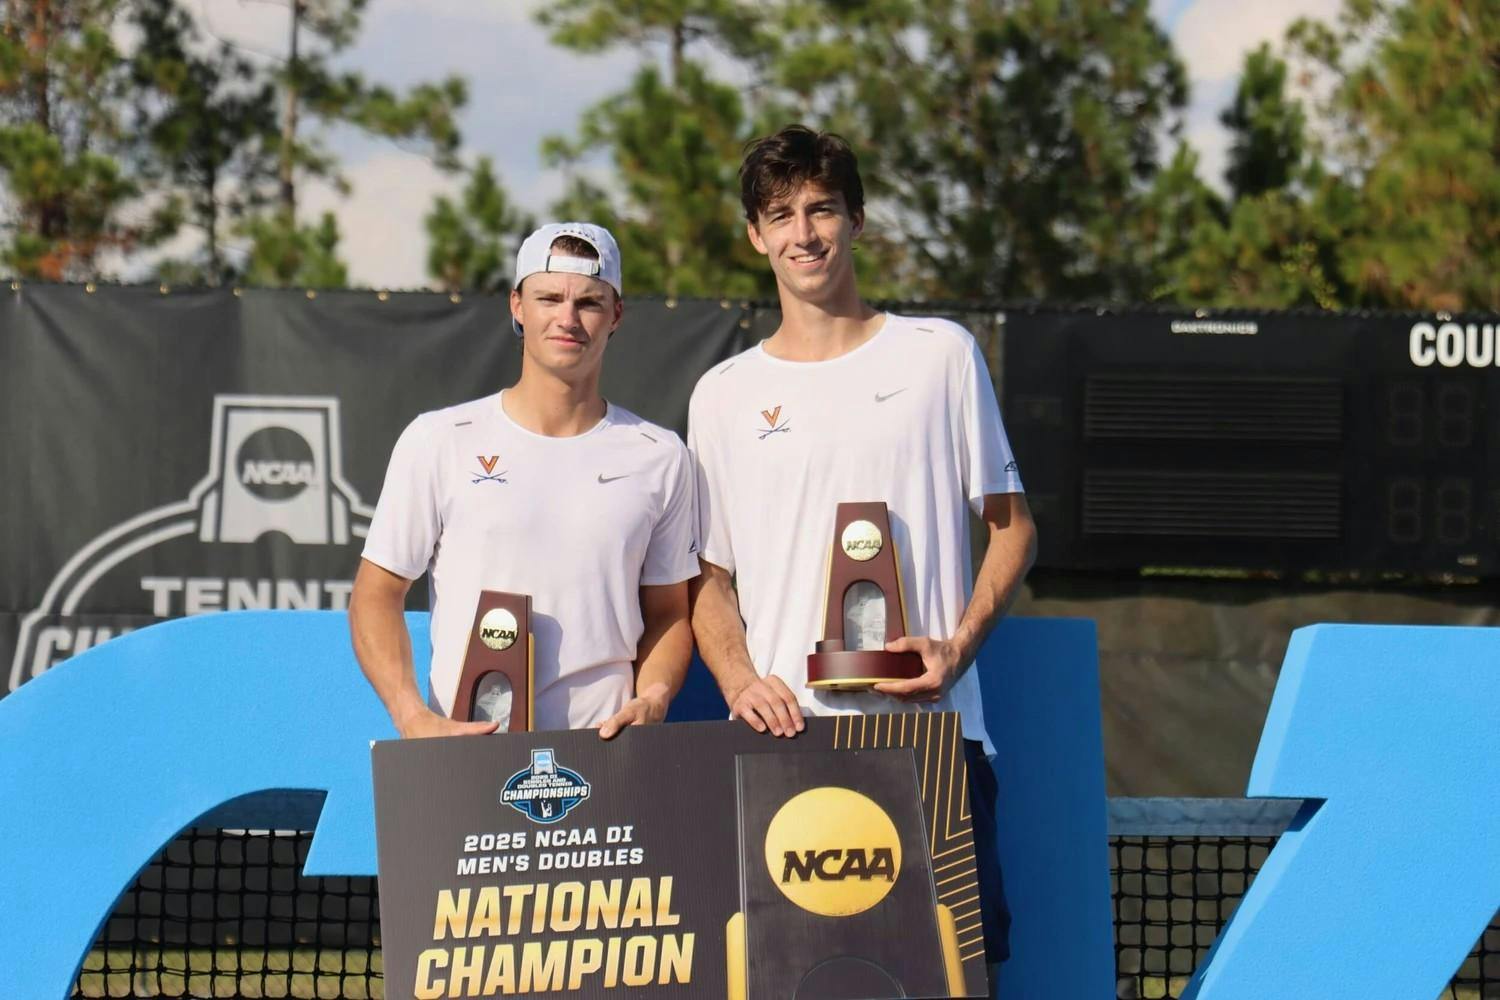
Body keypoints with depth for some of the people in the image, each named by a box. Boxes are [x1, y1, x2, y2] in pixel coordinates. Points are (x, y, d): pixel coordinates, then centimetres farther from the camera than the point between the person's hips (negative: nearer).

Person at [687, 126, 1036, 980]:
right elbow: (709, 577, 15)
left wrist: (960, 644, -6)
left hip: (930, 726, -1)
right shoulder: (725, 395, 13)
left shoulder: (940, 356, 9)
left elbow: (1013, 526, 11)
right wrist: (739, 680, -5)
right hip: (784, 735, 1)